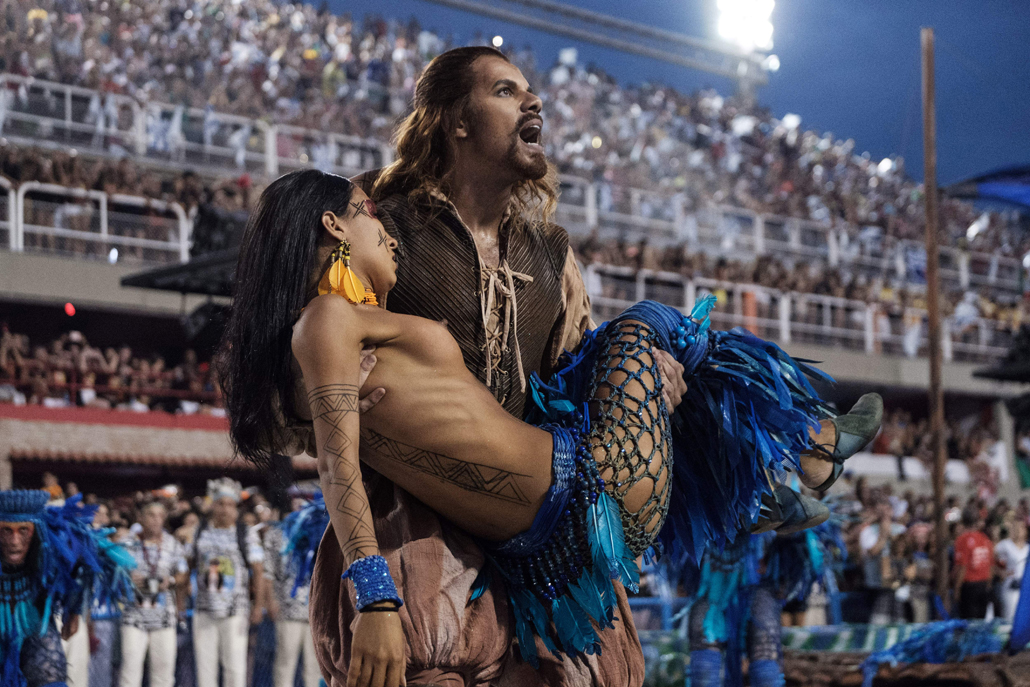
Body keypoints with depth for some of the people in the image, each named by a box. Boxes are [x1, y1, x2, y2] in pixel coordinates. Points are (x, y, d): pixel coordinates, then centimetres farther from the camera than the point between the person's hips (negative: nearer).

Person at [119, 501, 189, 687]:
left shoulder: (173, 545, 10)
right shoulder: (128, 544, 4)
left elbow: (183, 576, 12)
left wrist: (171, 582, -9)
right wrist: (129, 580, -14)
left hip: (165, 616, 2)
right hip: (134, 614, -2)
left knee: (164, 666, 0)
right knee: (131, 663, -9)